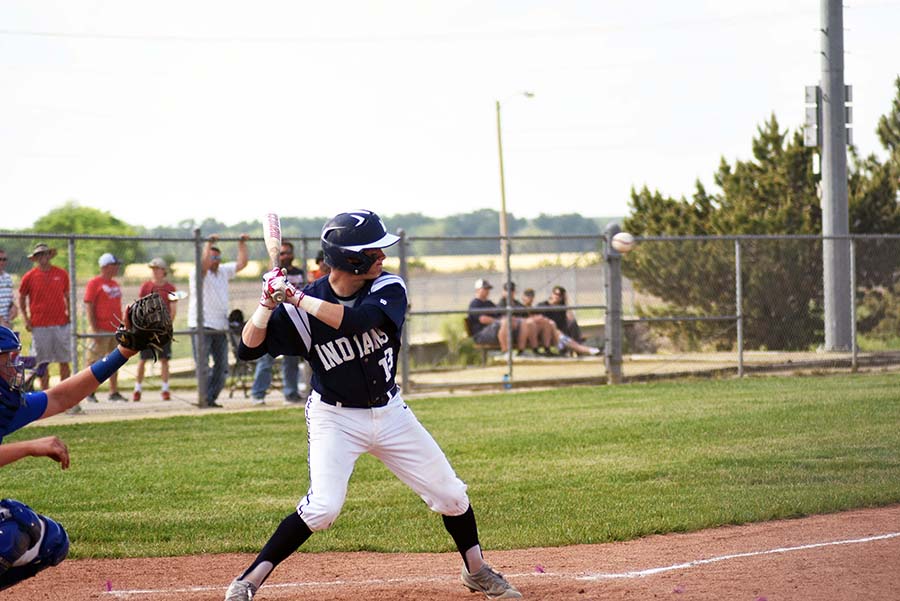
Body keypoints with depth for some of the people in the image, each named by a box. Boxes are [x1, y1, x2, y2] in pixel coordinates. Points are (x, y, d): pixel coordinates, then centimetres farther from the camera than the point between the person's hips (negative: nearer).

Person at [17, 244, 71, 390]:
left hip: (61, 323, 2)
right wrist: (26, 319, 1)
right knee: (42, 362, 1)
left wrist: (69, 312, 5)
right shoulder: (29, 277, 1)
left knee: (64, 361, 2)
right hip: (39, 326, -2)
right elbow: (21, 298, 10)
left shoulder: (61, 274, 7)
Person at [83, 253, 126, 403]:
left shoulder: (115, 284, 17)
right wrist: (94, 328, -17)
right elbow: (88, 306, -11)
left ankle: (114, 392, 14)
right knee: (95, 361, -5)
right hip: (101, 330, -7)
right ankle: (90, 392, 1)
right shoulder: (94, 283, -6)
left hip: (116, 329, 7)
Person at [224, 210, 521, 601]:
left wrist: (297, 298, -33)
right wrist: (269, 302, -30)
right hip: (335, 418, -4)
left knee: (451, 495, 7)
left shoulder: (388, 289, -12)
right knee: (323, 507, -22)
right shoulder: (299, 308, -15)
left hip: (390, 413, 4)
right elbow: (249, 348, -16)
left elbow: (355, 320, -31)